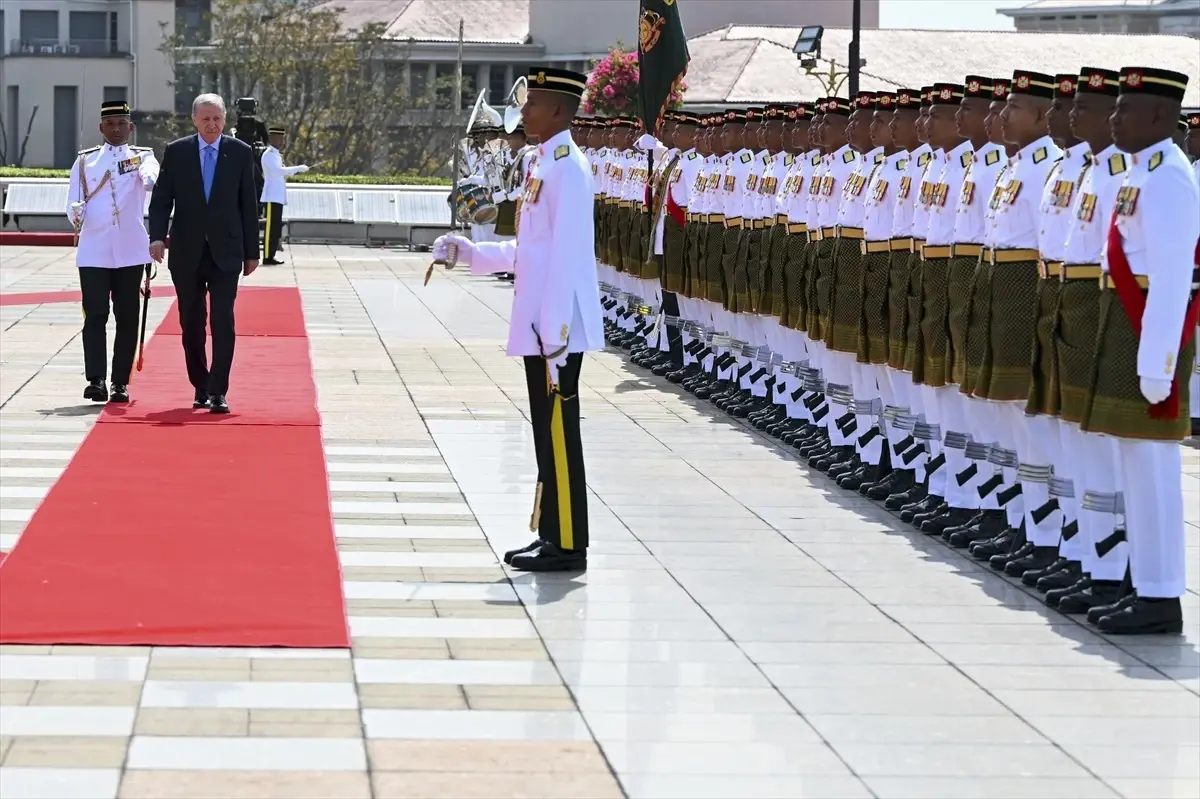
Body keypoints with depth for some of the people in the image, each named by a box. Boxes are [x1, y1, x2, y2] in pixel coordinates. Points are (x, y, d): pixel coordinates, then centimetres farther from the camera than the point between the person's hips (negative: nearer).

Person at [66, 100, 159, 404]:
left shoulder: (142, 157, 5)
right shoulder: (85, 161, 9)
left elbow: (152, 179, -19)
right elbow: (74, 203, 5)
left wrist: (150, 179, -44)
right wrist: (76, 214, -20)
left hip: (130, 252, 0)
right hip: (93, 251, 0)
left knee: (128, 318, 3)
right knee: (95, 315, -6)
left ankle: (120, 382, 9)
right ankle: (96, 380, -9)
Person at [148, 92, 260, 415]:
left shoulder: (241, 153, 3)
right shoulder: (176, 152, 3)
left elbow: (248, 205, 5)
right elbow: (161, 198, 3)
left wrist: (252, 252, 5)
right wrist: (157, 236, -13)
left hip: (225, 252, -1)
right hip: (187, 253, 1)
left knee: (223, 322, -10)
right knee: (191, 324, 8)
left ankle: (218, 392, -10)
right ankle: (200, 388, 20)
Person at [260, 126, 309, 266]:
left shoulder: (275, 154, 18)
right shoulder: (269, 154, -12)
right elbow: (279, 171, -25)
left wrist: (294, 172, 11)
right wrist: (298, 168, -21)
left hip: (278, 197, 10)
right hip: (272, 197, -10)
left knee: (276, 228, 9)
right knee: (271, 228, -9)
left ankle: (271, 256, 12)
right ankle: (267, 257, -8)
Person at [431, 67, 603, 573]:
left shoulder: (567, 166, -15)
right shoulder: (545, 165, 15)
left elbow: (567, 254, -20)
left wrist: (554, 331, -22)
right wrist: (470, 253, 15)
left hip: (556, 328, -10)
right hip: (539, 327, 10)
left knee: (558, 432, -5)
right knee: (548, 432, 13)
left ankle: (568, 546, 0)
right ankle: (551, 536, 20)